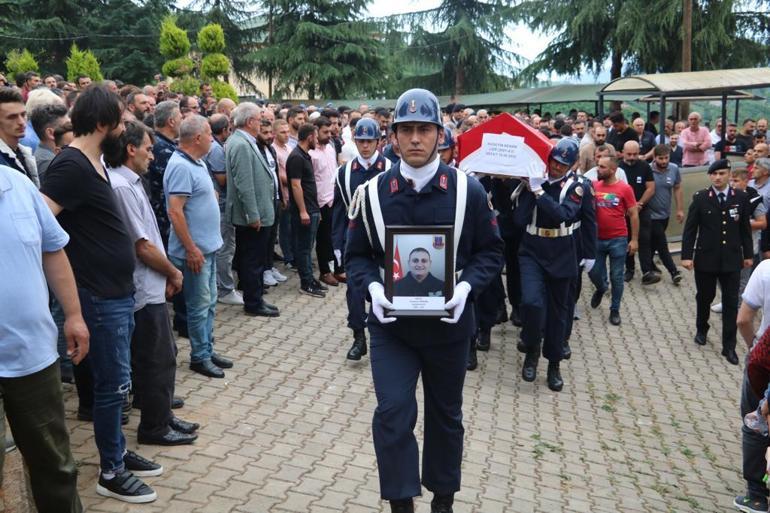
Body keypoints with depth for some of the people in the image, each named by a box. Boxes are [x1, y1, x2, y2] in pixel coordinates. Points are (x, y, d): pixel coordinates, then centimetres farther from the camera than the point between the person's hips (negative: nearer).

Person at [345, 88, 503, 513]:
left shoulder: (468, 190, -7)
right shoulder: (373, 192, -5)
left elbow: (491, 251, 1)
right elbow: (356, 255, 3)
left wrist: (466, 286, -17)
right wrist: (372, 286, -17)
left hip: (448, 324, 1)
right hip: (391, 324, 0)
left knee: (445, 415, 16)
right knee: (393, 412, -10)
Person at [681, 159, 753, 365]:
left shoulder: (740, 198, -1)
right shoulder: (700, 198, -6)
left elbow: (745, 228, 6)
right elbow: (690, 229, -5)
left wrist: (748, 254, 9)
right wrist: (686, 255, -9)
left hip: (732, 260, 1)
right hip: (705, 259, -1)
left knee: (731, 303, 3)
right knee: (704, 298, 14)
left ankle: (729, 346, 10)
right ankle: (701, 330, 39)